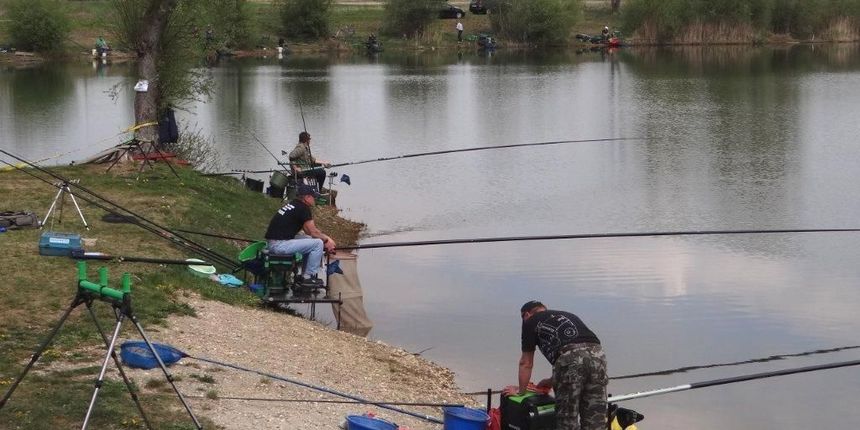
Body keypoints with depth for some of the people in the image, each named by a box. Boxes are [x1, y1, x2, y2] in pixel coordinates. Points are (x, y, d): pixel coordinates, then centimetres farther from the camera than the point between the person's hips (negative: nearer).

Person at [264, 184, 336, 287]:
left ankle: (304, 275, 21)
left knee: (310, 242, 23)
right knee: (318, 243, -8)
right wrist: (326, 239, 12)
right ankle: (308, 277, 0)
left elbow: (308, 231, 24)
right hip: (280, 245, -10)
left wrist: (326, 238, 18)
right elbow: (313, 232, -6)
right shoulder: (303, 208, -11)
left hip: (272, 244, 10)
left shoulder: (293, 204, 19)